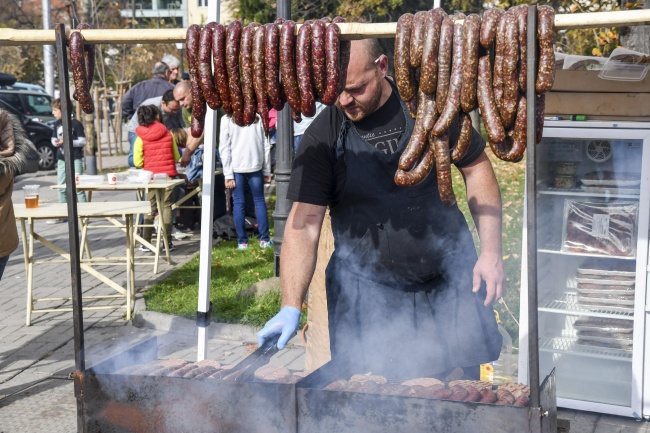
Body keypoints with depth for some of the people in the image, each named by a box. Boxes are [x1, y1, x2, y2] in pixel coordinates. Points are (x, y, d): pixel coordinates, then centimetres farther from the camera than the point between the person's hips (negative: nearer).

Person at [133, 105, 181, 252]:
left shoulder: (141, 138, -3)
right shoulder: (168, 134, -1)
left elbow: (138, 162, -6)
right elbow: (177, 157, 4)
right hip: (168, 174, 0)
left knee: (151, 209, 9)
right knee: (166, 207, 6)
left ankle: (146, 243, 9)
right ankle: (167, 242, 6)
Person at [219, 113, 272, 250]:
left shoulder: (227, 120, -1)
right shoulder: (257, 118, 4)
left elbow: (224, 148, -5)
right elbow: (266, 146, 3)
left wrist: (228, 175, -3)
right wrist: (267, 171, 8)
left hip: (236, 167, -1)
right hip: (255, 166, 1)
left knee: (238, 203, 3)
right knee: (259, 201, 9)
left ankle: (242, 241, 3)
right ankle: (264, 239, 7)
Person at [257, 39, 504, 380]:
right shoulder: (322, 137, -8)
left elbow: (476, 167, 4)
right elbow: (304, 223, -12)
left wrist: (491, 252, -3)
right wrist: (291, 307, -22)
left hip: (449, 274, 1)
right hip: (367, 291, -1)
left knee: (471, 386, 10)